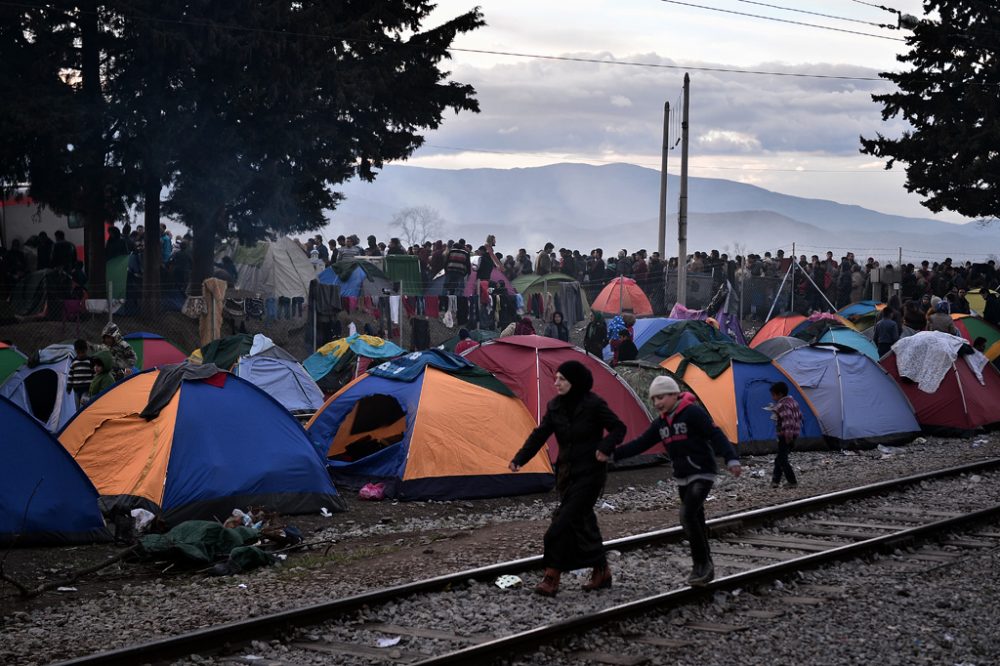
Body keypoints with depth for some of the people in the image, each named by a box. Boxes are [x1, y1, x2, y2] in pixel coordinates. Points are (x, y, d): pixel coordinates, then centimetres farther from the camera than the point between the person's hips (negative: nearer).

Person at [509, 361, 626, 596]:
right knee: (582, 520, 11)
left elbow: (618, 428, -8)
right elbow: (540, 435, 4)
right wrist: (519, 459, -7)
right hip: (567, 472, 7)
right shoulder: (555, 406, 3)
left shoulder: (593, 404, -14)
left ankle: (552, 578, -8)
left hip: (589, 473, -7)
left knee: (564, 521, -12)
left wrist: (606, 448, -25)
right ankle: (601, 572, 25)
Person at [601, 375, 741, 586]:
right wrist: (612, 454, -1)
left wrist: (731, 459, -31)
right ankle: (704, 567, 19)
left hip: (702, 475, -8)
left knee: (687, 515, -20)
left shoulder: (693, 412, -14)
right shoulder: (661, 422, 8)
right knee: (695, 519, 11)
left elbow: (716, 435, -20)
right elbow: (640, 443, 8)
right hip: (682, 478, 8)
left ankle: (702, 564, -10)